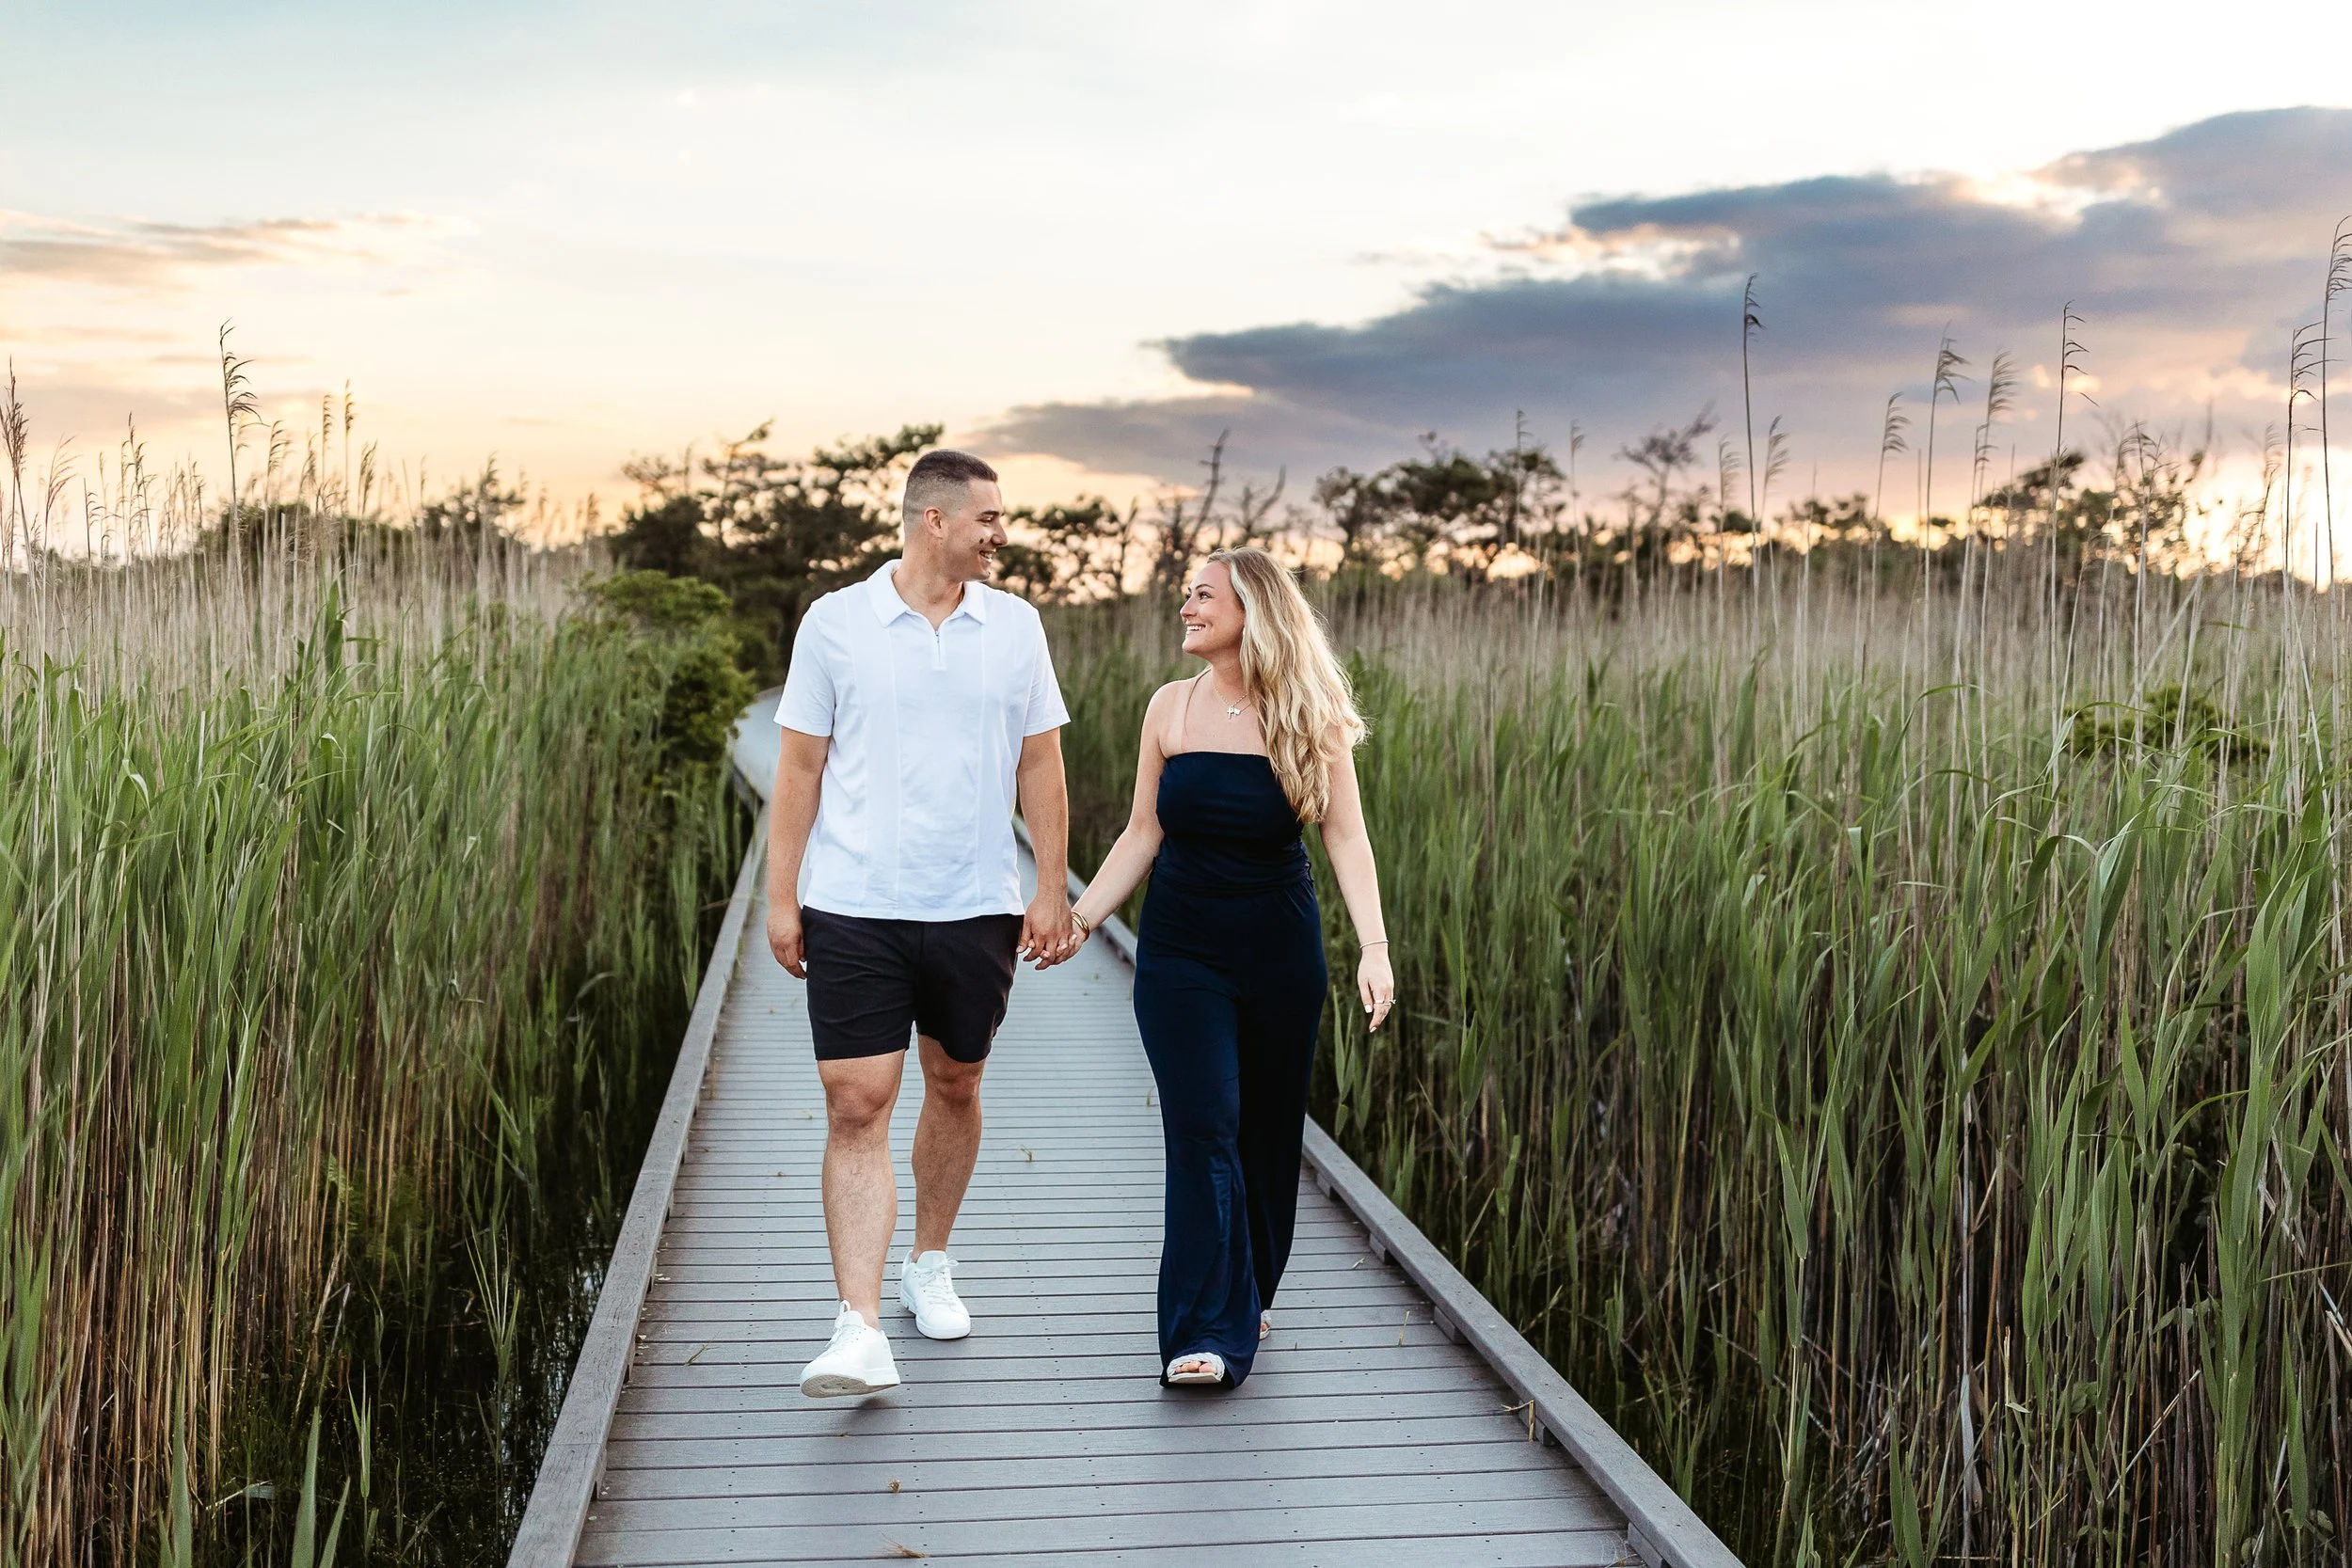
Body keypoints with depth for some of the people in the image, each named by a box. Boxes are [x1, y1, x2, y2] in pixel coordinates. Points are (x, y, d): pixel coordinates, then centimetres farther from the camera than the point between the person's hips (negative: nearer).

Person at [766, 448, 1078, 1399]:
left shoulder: (1015, 626, 5)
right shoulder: (835, 623, -1)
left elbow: (1040, 767, 7)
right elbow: (800, 768, 2)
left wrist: (1053, 890, 1)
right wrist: (781, 896, -2)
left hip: (977, 909, 3)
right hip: (853, 909, -2)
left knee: (955, 1088, 14)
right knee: (856, 1108, -7)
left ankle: (929, 1267, 35)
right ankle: (860, 1331, -7)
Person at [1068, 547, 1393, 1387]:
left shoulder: (1308, 717, -5)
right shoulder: (1172, 708, 0)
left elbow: (1346, 837, -11)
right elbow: (1142, 835, 5)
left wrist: (1374, 947, -22)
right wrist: (1080, 917, -3)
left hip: (1280, 955, 0)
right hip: (1180, 954, 0)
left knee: (1268, 1130, 11)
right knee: (1202, 1130, -9)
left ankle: (1248, 1295, 33)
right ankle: (1206, 1334, -7)